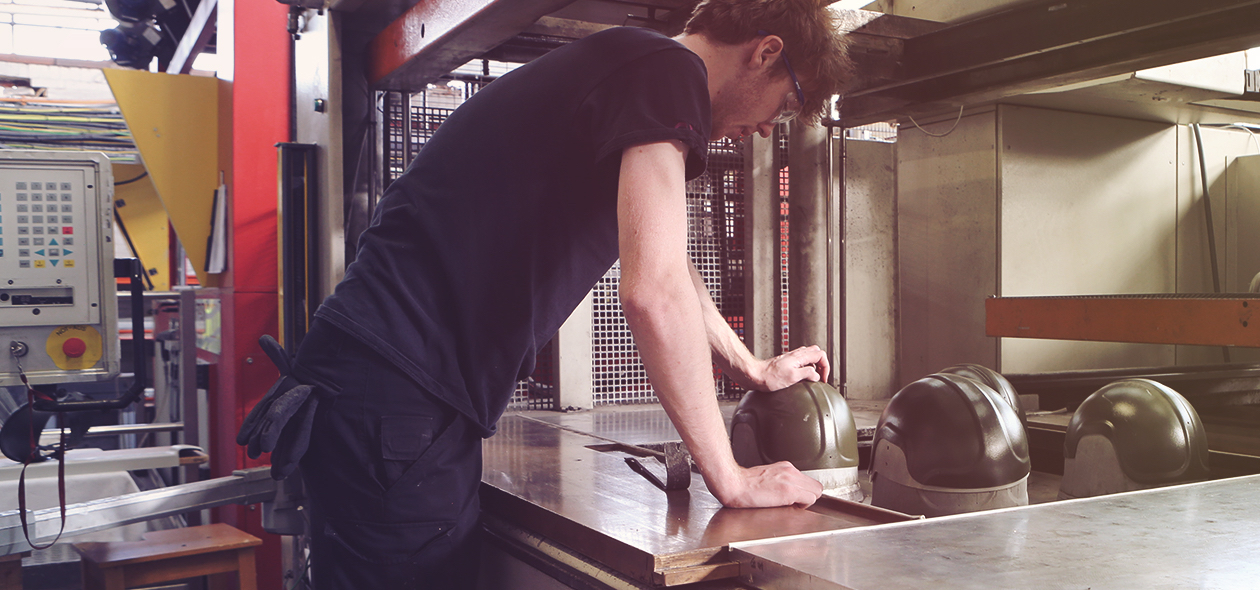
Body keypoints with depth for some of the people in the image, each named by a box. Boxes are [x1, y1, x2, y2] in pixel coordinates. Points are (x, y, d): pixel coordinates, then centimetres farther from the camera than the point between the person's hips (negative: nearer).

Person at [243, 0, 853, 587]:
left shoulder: (620, 68, 20)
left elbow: (666, 266, 32)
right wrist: (731, 479, -11)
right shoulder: (669, 72, -12)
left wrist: (755, 371, 39)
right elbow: (653, 293, -21)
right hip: (396, 404, -10)